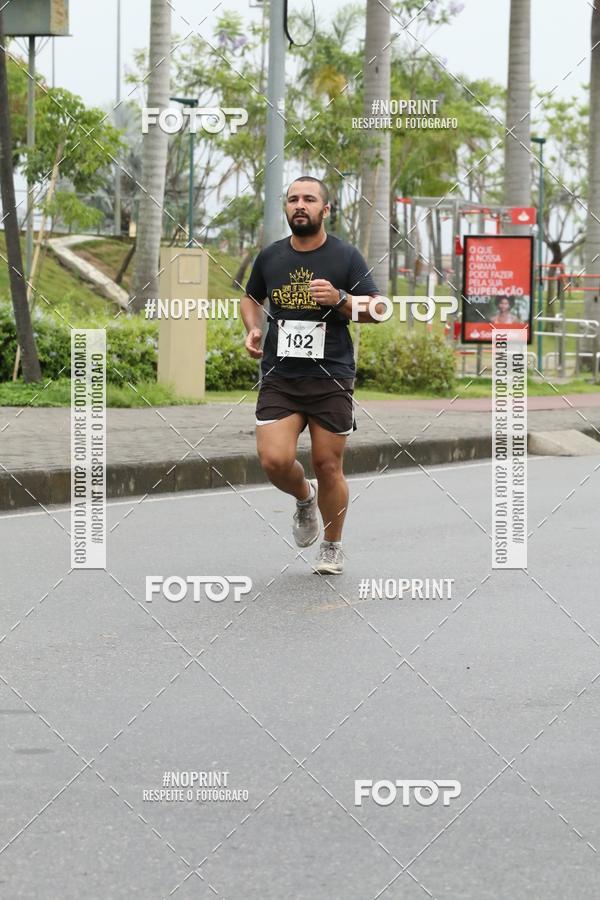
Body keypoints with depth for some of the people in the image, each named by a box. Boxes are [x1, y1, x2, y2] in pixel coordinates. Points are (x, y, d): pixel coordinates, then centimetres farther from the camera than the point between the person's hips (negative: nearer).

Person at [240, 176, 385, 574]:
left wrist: (339, 298, -18)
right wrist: (253, 329, 6)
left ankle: (333, 547, 23)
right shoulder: (270, 256, 7)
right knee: (274, 460, -13)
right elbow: (252, 298, 26)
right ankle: (305, 498, 22)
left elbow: (376, 309, -1)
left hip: (331, 379, -2)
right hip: (279, 377, 2)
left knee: (328, 466, 2)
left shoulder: (346, 256, -1)